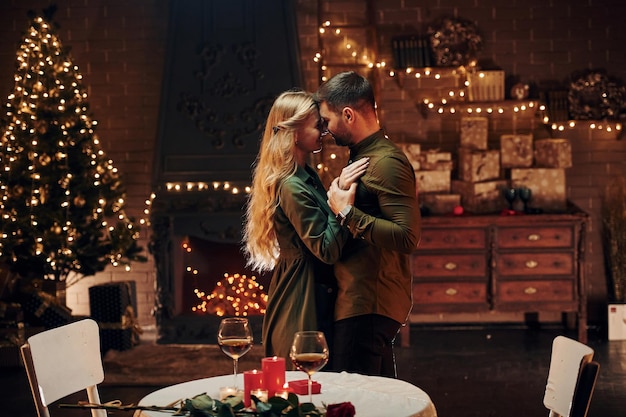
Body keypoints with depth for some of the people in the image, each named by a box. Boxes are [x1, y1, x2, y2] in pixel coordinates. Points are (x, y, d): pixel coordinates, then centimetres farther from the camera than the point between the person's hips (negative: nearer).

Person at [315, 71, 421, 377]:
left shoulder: (386, 162, -15)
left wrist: (347, 212, -20)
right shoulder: (364, 157, 17)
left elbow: (407, 237, -25)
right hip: (362, 302, 11)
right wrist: (344, 205, 13)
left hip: (367, 307, -11)